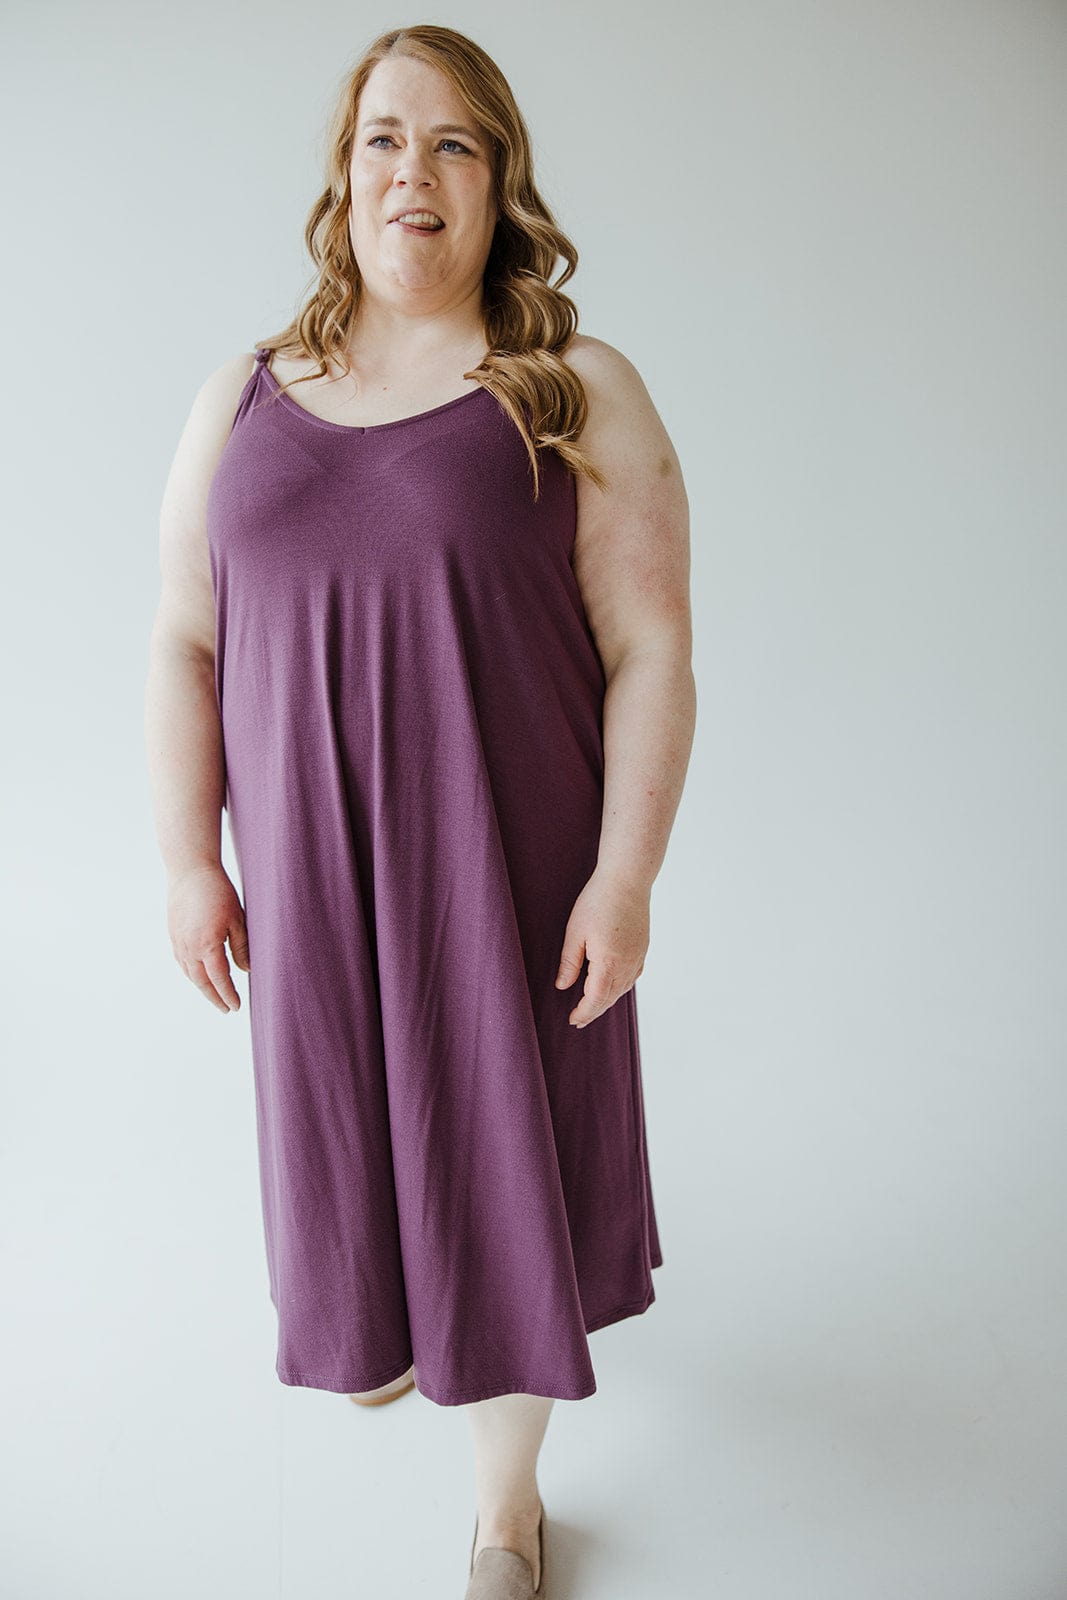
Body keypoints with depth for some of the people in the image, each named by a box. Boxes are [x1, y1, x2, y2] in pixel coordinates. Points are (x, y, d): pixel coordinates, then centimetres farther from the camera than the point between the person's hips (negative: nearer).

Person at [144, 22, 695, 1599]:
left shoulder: (585, 400, -5)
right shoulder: (242, 401, 5)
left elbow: (652, 651, -8)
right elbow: (185, 645, 5)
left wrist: (624, 878, -14)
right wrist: (190, 863, 1)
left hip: (512, 861, -3)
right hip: (314, 871, 3)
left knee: (507, 1141, 8)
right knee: (353, 1112, 19)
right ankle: (393, 1310, 54)